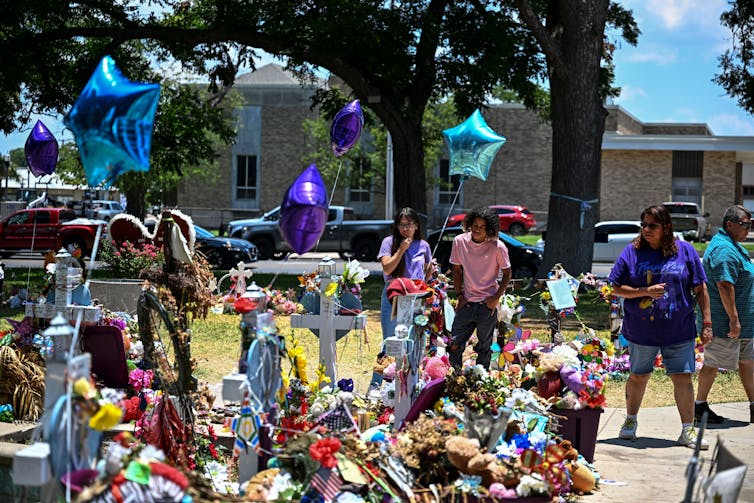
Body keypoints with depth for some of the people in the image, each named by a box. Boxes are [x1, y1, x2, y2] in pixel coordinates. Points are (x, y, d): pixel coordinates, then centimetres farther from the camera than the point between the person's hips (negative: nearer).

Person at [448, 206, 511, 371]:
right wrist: (459, 295, 4)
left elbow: (507, 274, 1)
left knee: (484, 348, 6)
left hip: (487, 304, -2)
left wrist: (496, 298, -6)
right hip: (467, 302, 2)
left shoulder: (497, 247, -9)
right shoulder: (460, 241, -1)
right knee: (454, 345, -3)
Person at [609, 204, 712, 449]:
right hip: (641, 330, 0)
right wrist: (645, 291, -16)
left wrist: (706, 323, 1)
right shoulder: (632, 252, -1)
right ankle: (631, 421, 33)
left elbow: (700, 289, 4)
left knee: (683, 378, -2)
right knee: (638, 376, 13)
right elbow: (617, 288, -1)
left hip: (679, 330, 0)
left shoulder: (685, 251, 0)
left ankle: (688, 430, 7)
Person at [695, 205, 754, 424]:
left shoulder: (732, 246, 16)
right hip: (725, 322, -11)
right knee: (713, 363, 0)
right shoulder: (725, 250, -20)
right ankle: (700, 406, 11)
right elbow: (724, 285, -27)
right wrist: (734, 318, -26)